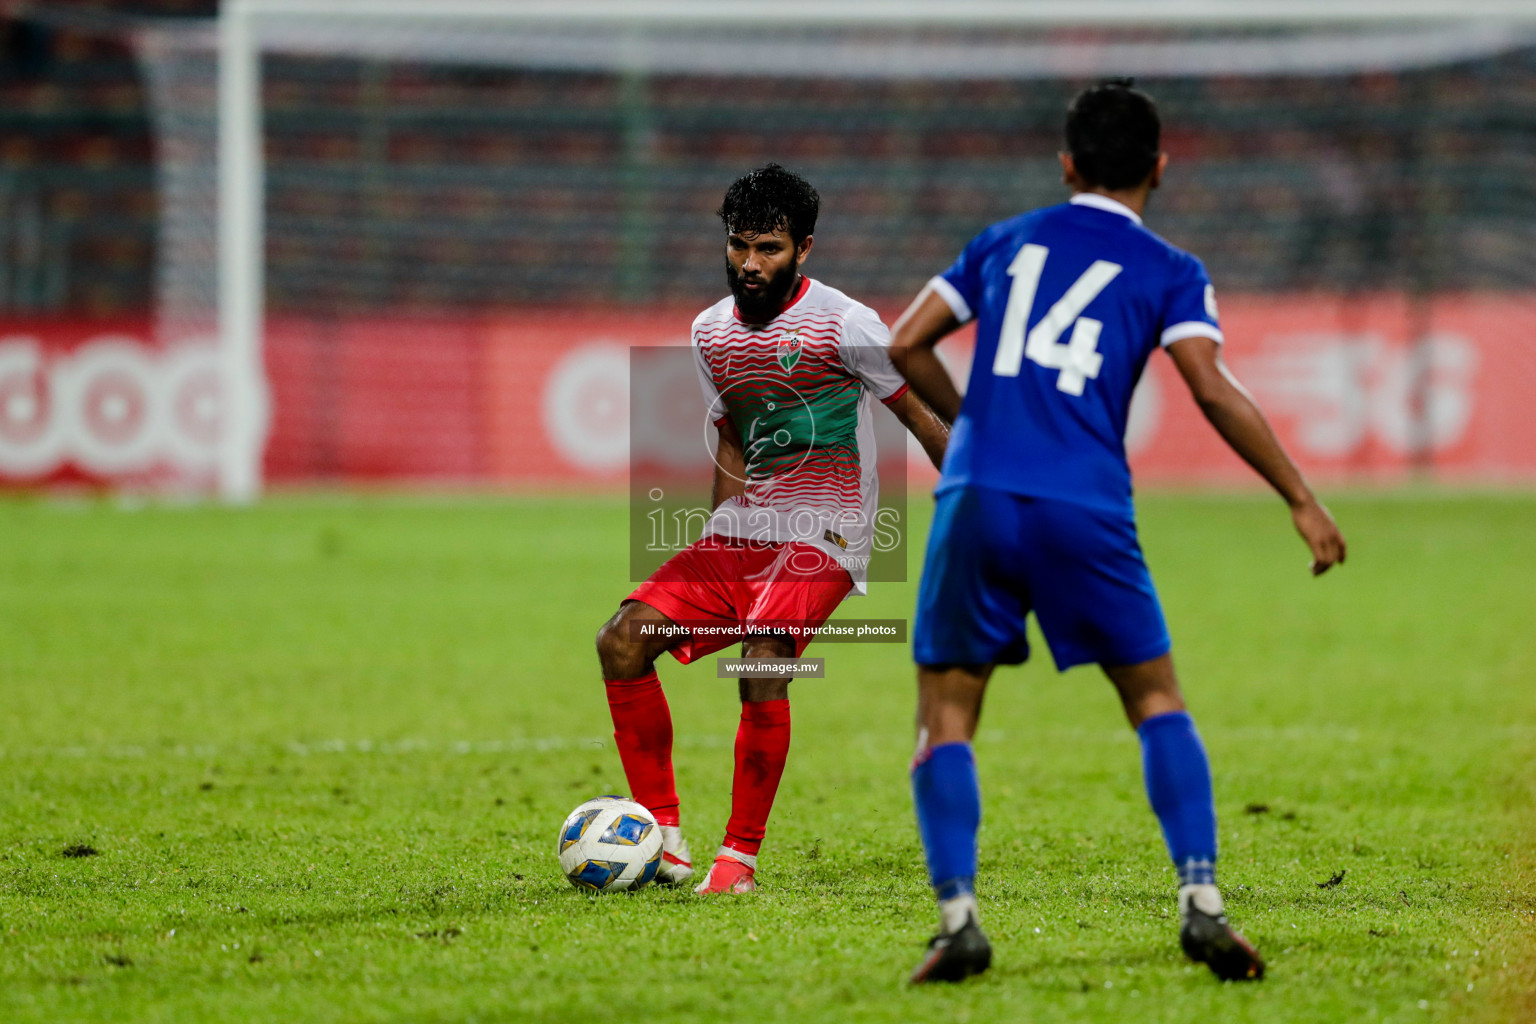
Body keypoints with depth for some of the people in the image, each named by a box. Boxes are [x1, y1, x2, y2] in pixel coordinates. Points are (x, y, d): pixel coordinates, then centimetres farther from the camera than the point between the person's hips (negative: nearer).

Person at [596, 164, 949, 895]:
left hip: (823, 539, -6)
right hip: (741, 533, 7)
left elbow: (922, 419, -1)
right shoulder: (711, 332, 12)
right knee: (623, 640, -11)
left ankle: (740, 856, -17)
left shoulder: (843, 325, -8)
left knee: (762, 663, -30)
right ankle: (663, 838, -4)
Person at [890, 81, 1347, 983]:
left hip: (977, 500, 1)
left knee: (945, 721, 8)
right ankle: (1202, 902, -2)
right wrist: (1303, 501, -1)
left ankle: (958, 919, -8)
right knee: (1158, 701, 12)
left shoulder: (1005, 243, 18)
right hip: (1086, 511, -1)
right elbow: (1214, 392, -5)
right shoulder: (1170, 273, 9)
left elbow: (905, 345, 17)